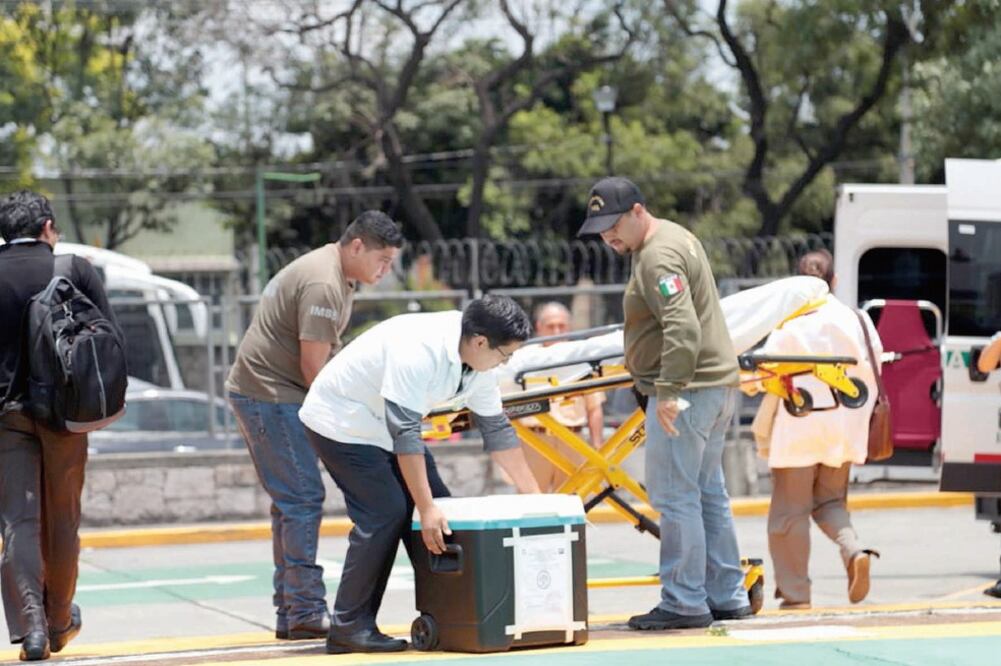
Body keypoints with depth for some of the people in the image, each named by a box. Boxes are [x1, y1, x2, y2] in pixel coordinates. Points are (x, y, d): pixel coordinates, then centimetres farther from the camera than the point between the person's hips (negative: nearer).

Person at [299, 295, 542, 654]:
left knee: (441, 512, 2)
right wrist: (426, 509, -35)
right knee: (385, 513, -19)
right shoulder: (419, 351, -34)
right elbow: (405, 435, -35)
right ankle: (348, 628, -12)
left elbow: (496, 428, 4)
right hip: (341, 421, -9)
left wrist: (534, 495, 3)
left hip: (388, 425, 9)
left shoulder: (476, 360, -7)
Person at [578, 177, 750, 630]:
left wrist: (668, 390, -31)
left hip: (686, 389, -11)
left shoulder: (659, 257, -16)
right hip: (717, 384, 11)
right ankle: (726, 597, 20)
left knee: (673, 496, -8)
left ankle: (685, 603, -6)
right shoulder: (673, 237, 17)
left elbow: (683, 328, -29)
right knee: (707, 494, 15)